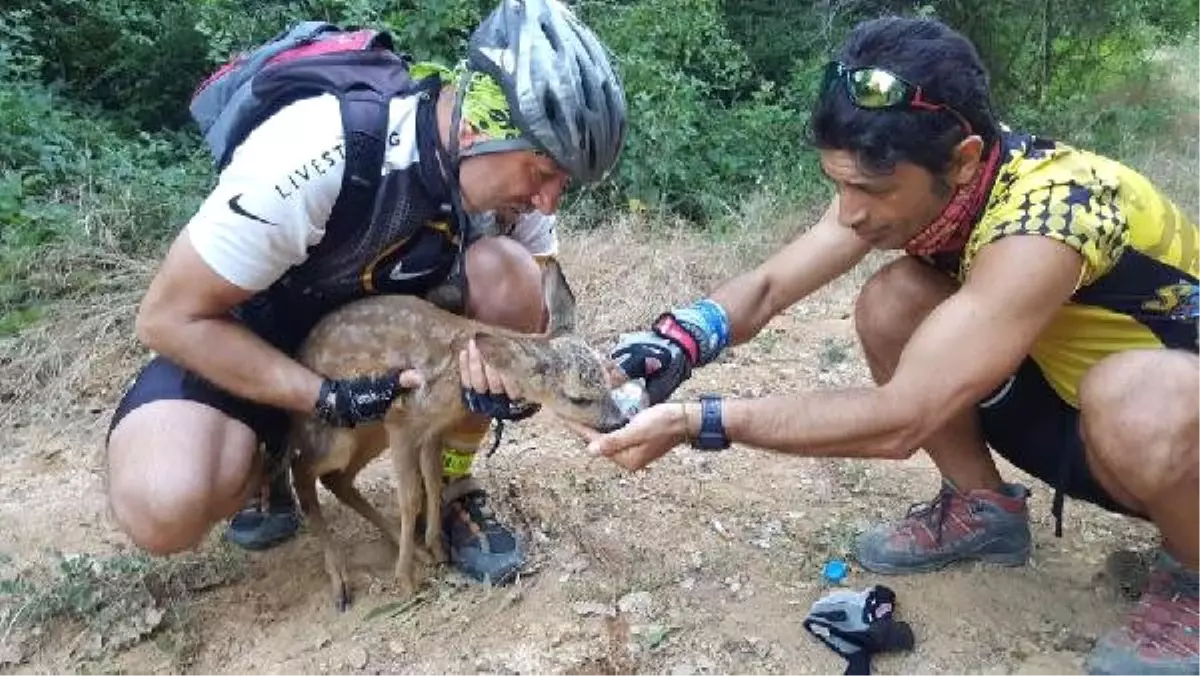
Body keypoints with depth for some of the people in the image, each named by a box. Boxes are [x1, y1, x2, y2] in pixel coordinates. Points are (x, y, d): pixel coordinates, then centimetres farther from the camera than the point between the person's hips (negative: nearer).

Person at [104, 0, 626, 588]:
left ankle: (451, 489, -4)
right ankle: (262, 462, 5)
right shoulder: (314, 158, -34)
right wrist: (329, 399, -29)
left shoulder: (509, 160, -17)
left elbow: (538, 304, -4)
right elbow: (171, 318, -24)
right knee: (164, 509, -31)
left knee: (509, 277, -24)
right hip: (242, 334, -4)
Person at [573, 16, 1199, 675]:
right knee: (891, 304, -14)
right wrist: (672, 344, -31)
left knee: (1132, 398, -40)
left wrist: (693, 421, -36)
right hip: (1076, 397, 6)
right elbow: (766, 287, -11)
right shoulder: (896, 178, -13)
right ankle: (984, 509, 8)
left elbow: (898, 420, -38)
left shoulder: (1048, 220, -37)